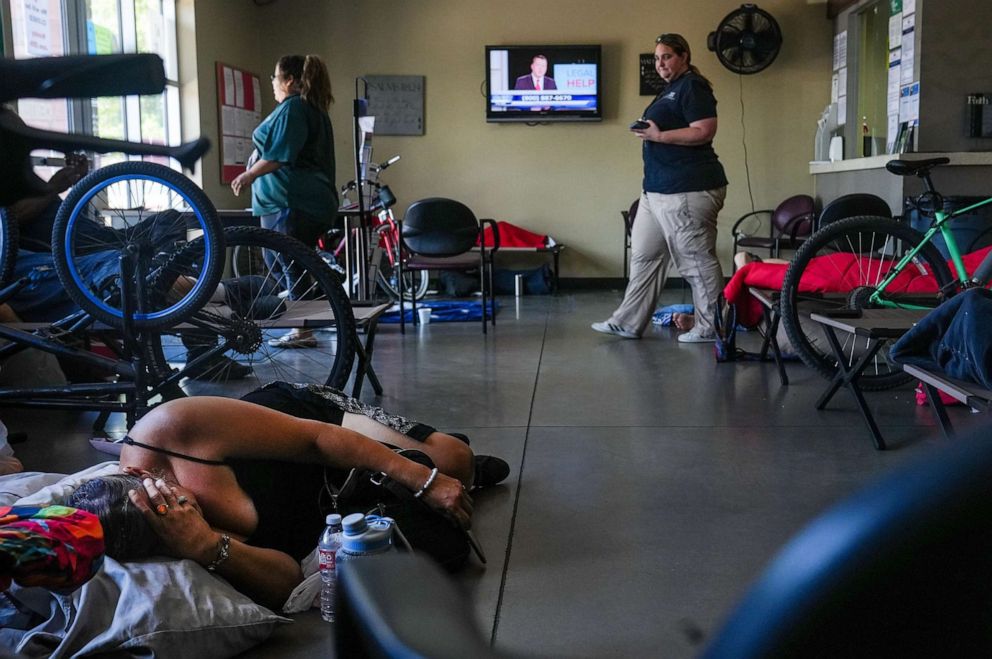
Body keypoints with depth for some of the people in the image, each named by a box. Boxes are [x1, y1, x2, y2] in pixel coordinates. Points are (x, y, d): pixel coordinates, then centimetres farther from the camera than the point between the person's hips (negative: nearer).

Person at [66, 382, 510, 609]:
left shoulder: (175, 427, -39)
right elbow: (287, 584, -37)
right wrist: (207, 548, -56)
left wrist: (424, 480, -28)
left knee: (452, 458, -1)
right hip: (311, 513, -1)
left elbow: (317, 435, -31)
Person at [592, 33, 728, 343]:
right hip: (658, 190, 11)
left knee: (697, 260, -4)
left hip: (688, 190, -11)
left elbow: (704, 131, -20)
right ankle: (628, 322, 16)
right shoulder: (670, 90, 22)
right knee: (644, 256, 11)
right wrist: (648, 131, 14)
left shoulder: (693, 87, -8)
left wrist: (659, 135, -19)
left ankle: (711, 327, 4)